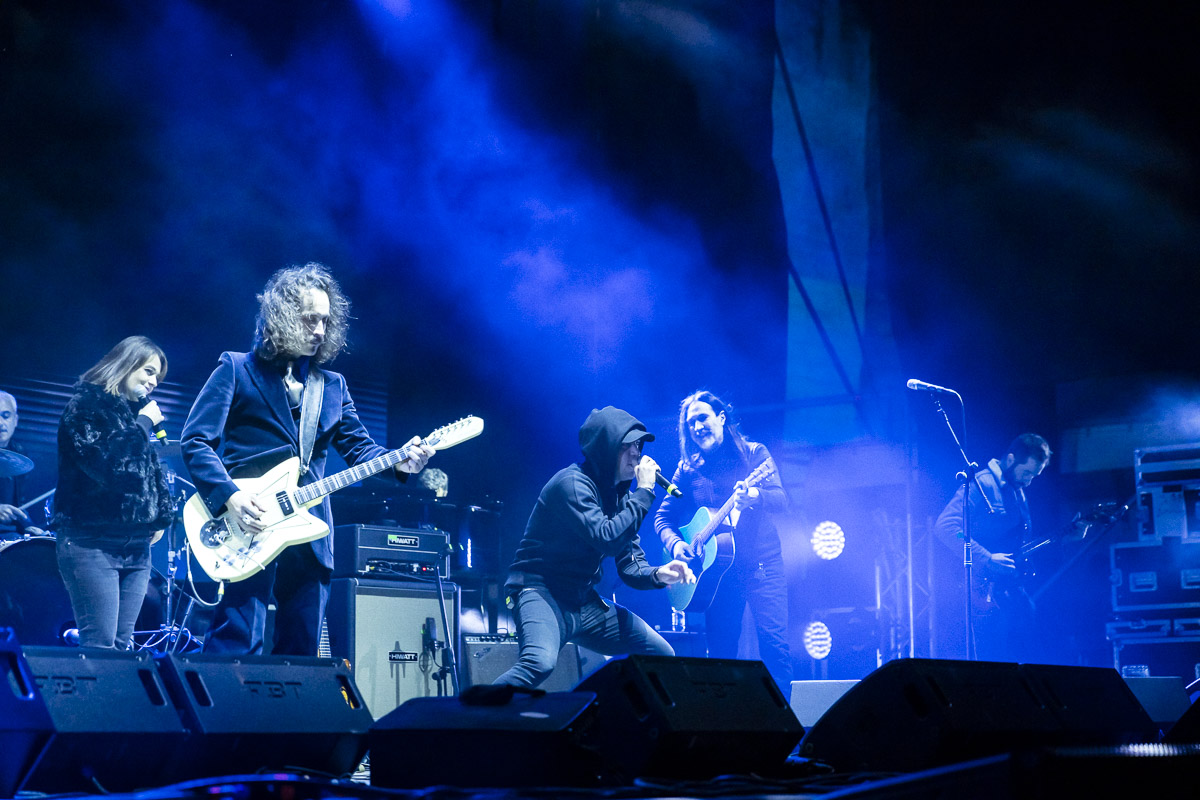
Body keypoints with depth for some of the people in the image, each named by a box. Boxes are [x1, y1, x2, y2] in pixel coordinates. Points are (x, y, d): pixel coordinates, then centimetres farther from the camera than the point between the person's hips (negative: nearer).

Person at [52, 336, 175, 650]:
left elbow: (153, 470, 26)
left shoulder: (136, 414, 18)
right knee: (100, 647, -14)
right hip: (91, 544, -7)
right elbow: (110, 463, -18)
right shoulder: (86, 406, -4)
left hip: (136, 546, 7)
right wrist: (144, 423, -7)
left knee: (121, 646, 3)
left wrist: (161, 515, 10)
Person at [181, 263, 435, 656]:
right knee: (238, 644, -12)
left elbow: (359, 447, 13)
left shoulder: (333, 386, 18)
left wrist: (398, 463, -8)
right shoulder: (236, 369, 2)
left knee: (301, 650, 8)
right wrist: (229, 495, -17)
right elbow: (195, 440, -4)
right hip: (249, 530, -5)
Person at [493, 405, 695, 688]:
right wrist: (644, 493, -19)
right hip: (540, 593, -9)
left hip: (586, 603, 9)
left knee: (663, 655, 7)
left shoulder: (620, 494, 11)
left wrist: (657, 574, -12)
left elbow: (630, 564, 11)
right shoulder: (572, 484, -15)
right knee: (540, 662, -38)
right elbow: (607, 539, -27)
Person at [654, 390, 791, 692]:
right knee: (721, 650, 0)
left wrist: (755, 497, -31)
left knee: (774, 642, -14)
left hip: (761, 563, -3)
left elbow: (781, 499, -9)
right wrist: (675, 543, -9)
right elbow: (663, 517, 12)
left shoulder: (753, 453, 3)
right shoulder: (688, 468, 11)